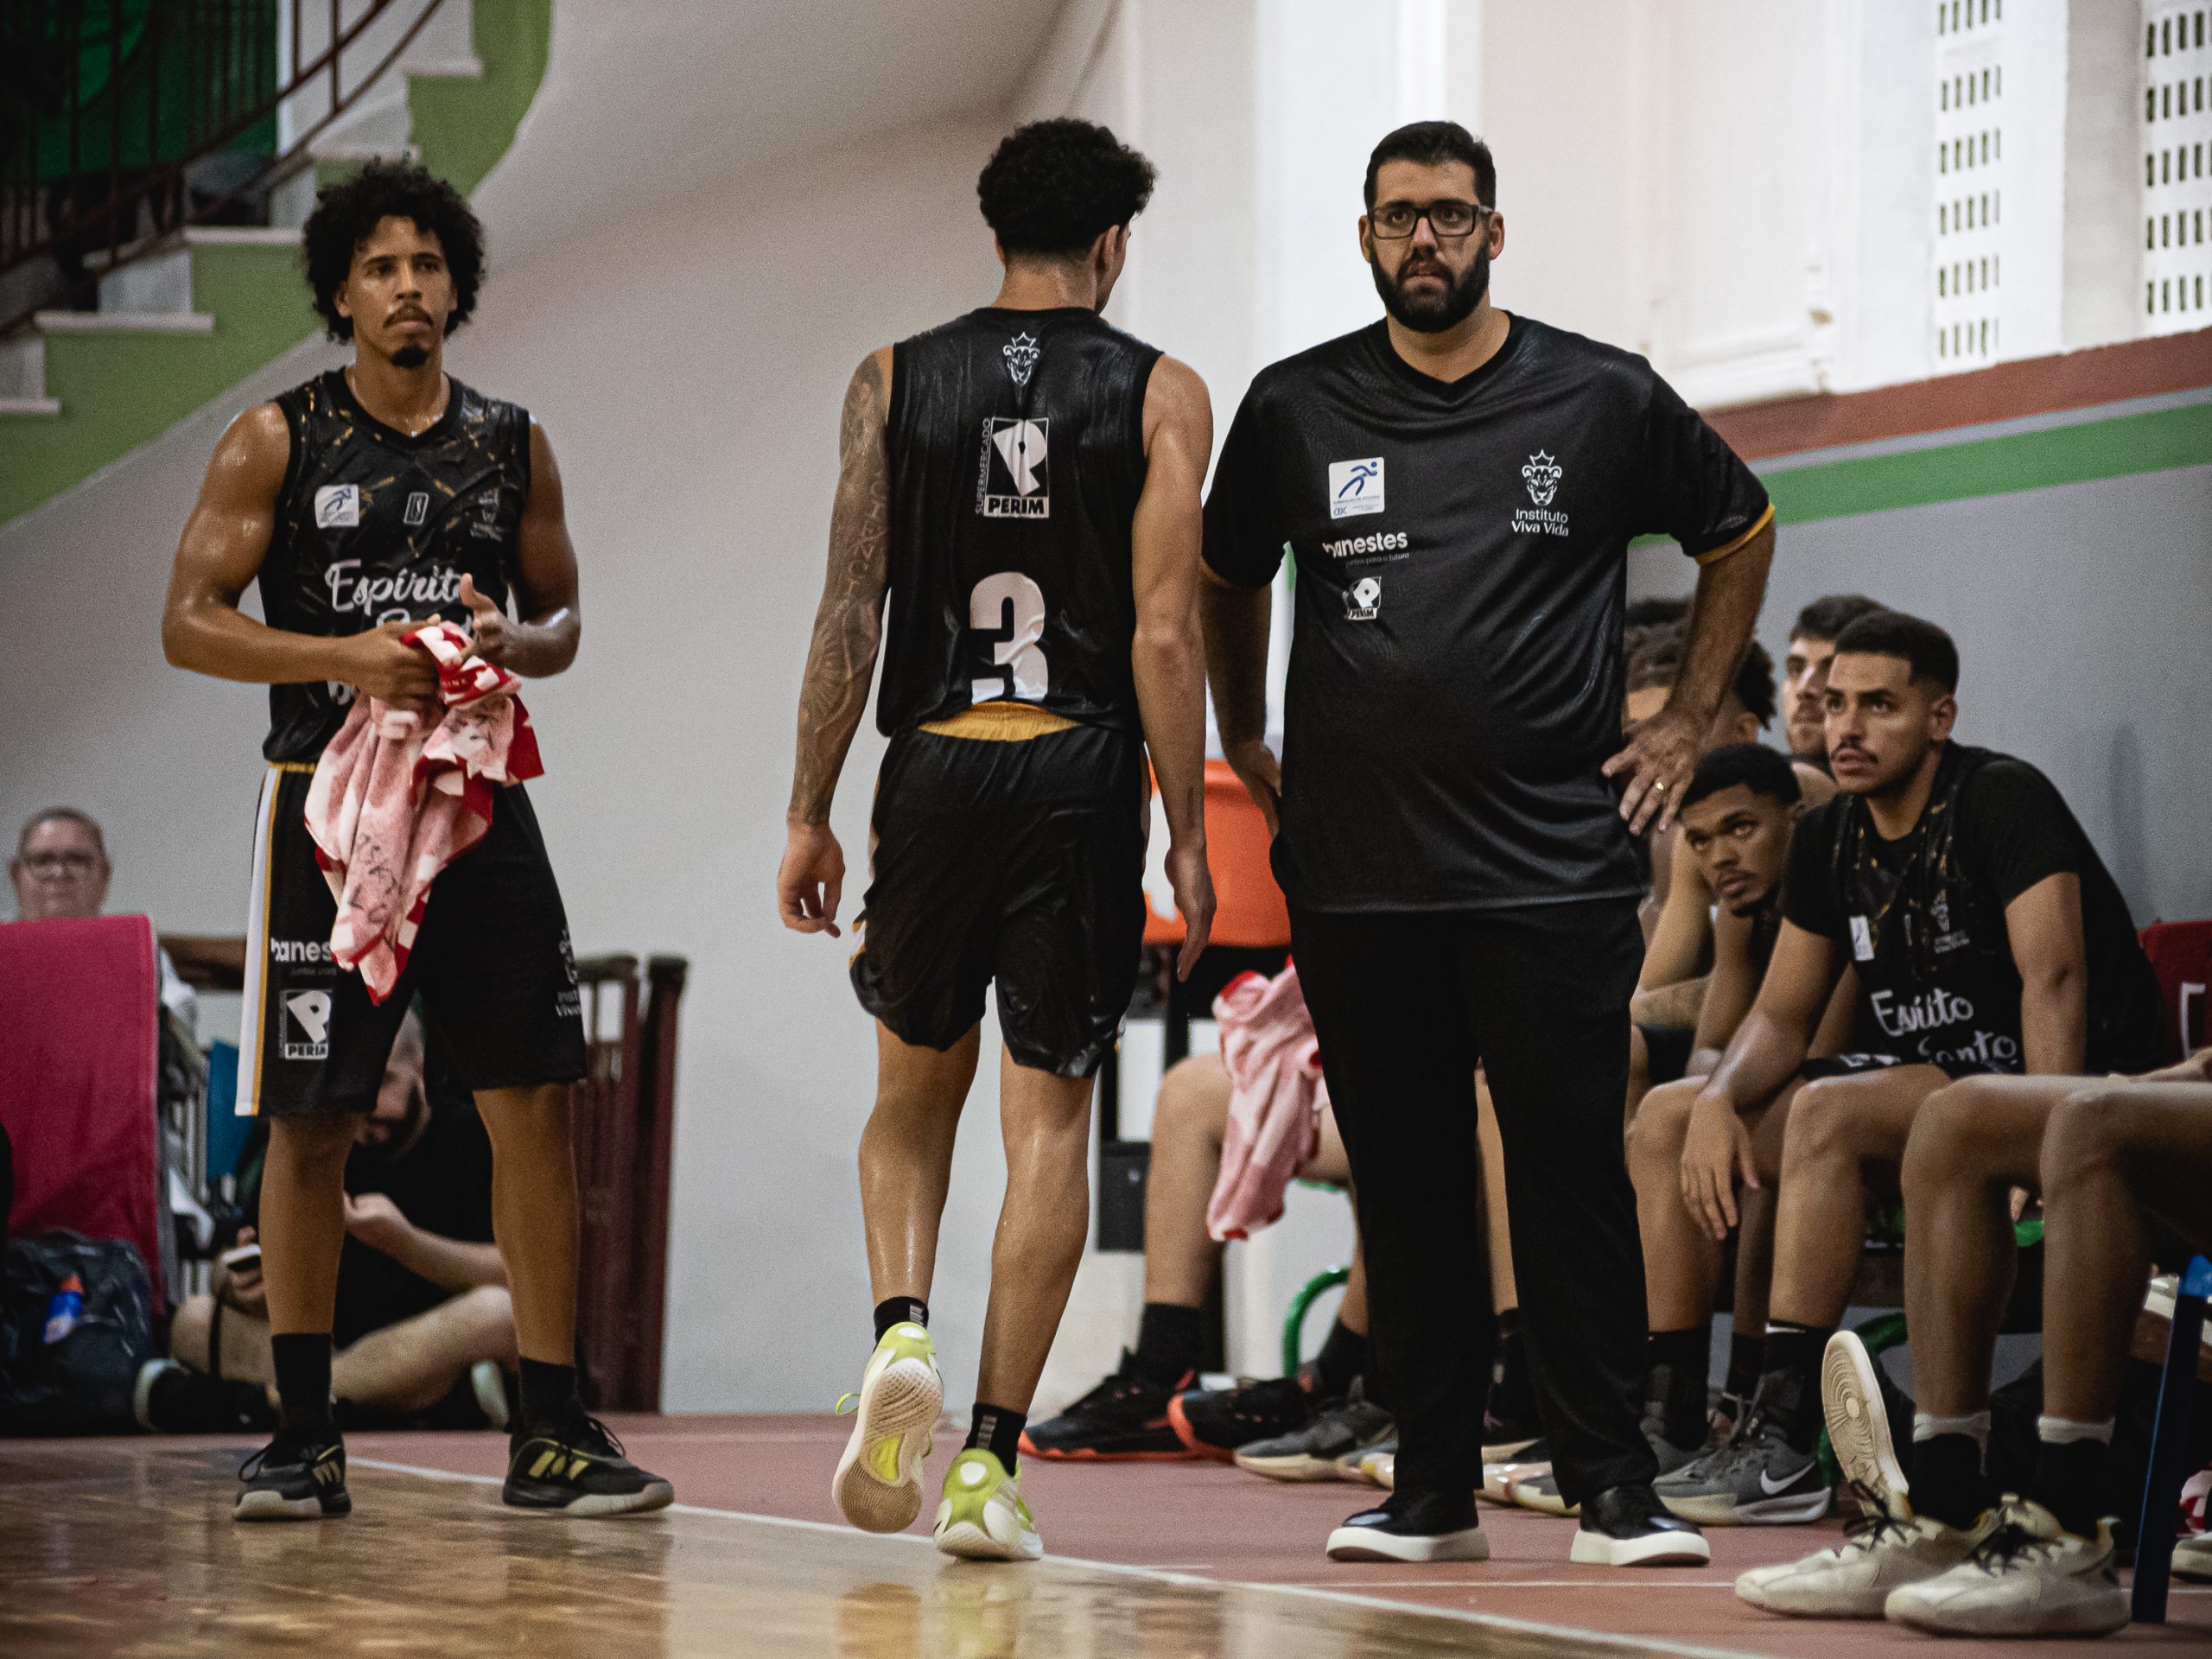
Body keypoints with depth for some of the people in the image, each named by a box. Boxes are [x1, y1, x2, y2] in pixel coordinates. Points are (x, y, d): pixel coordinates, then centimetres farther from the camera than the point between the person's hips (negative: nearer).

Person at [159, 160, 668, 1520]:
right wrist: (349, 658, -18)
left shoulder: (512, 446, 10)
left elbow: (563, 618, 17)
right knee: (309, 1122, -2)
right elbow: (192, 624, -4)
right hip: (329, 799, -3)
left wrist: (513, 642, -7)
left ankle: (552, 1430, 4)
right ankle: (305, 1436, 7)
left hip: (478, 797, 3)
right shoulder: (278, 441, 0)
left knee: (536, 1106, -2)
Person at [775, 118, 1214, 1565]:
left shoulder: (894, 384, 5)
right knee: (1051, 1117, 4)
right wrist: (1189, 836, -2)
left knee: (917, 1089, 19)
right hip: (1083, 778, -2)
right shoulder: (1161, 396, 0)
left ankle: (902, 1331, -6)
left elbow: (851, 612, 1)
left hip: (935, 771, 2)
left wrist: (811, 814, 6)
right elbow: (1165, 633, -6)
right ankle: (992, 1462, 0)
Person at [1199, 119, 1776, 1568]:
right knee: (1404, 1180, 5)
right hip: (1354, 874, 2)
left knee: (1572, 1173, -5)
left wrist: (1688, 721, 12)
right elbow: (1229, 581, 24)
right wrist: (1245, 746, 18)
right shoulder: (1296, 409, 6)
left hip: (1551, 867, -2)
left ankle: (1614, 1486, 0)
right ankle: (1435, 1487, 12)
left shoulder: (1603, 400, 2)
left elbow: (1742, 534, 17)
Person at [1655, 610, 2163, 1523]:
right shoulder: (1829, 839, 8)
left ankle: (1784, 1439, -35)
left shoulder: (2003, 800, -14)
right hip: (1920, 1082, 8)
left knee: (1828, 1111, -32)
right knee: (1672, 1118, -3)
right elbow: (1782, 1014, 12)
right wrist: (1718, 1100, -11)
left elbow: (2054, 978, -24)